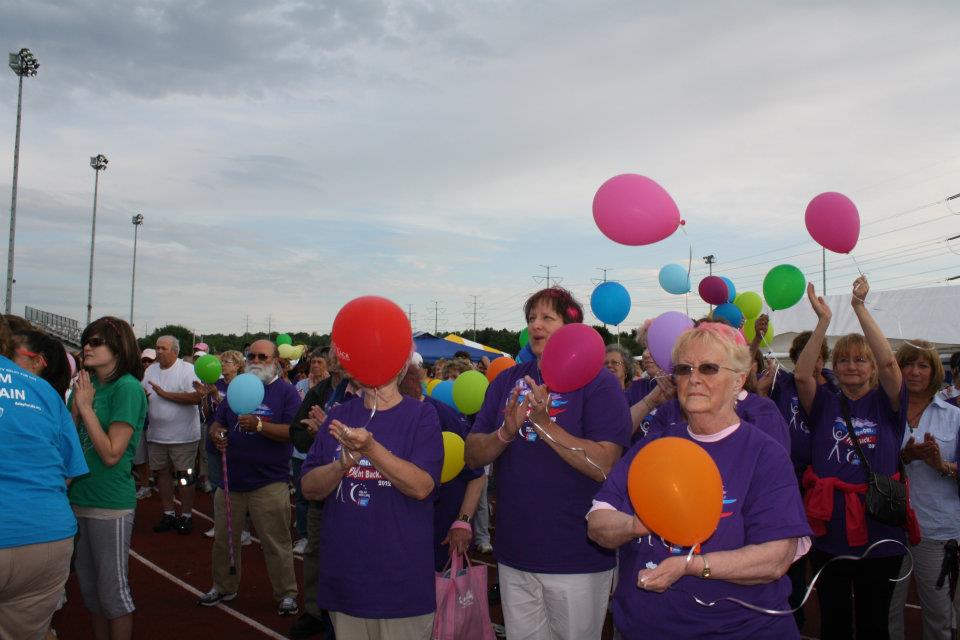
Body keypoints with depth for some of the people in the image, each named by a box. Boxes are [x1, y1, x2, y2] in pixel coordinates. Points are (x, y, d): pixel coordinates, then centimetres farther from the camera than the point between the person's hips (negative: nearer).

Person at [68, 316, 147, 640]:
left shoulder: (127, 388, -14)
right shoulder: (87, 384, 8)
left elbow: (112, 454, -18)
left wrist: (86, 406, -16)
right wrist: (76, 404, -6)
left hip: (110, 503, -7)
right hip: (79, 498, 7)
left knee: (113, 588, 4)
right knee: (89, 586, 18)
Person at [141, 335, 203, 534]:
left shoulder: (188, 370, -10)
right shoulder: (151, 370, 10)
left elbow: (196, 397, -21)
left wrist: (164, 393, -19)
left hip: (183, 434, -6)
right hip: (157, 434, 6)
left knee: (185, 474, 1)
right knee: (161, 472, 12)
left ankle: (186, 515, 12)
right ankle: (168, 514, 25)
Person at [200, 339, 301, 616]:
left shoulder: (286, 391, -5)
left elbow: (294, 432, -15)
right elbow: (217, 423, 17)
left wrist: (259, 425, -28)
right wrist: (216, 434, -6)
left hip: (268, 483, -5)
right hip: (231, 478, 6)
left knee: (276, 544, 1)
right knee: (224, 539, 16)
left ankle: (286, 595, 15)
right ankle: (224, 586, 34)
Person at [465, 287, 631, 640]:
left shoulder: (599, 383, -9)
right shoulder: (507, 381, 6)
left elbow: (604, 466, -19)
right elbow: (473, 456, 2)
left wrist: (544, 425, -25)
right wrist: (506, 432, -18)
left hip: (576, 559, -4)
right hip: (513, 555, 5)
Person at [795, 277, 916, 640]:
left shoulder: (885, 404, 1)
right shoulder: (826, 405, 4)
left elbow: (889, 363, -17)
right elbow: (801, 375, -13)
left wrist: (860, 308, -21)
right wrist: (823, 320, -19)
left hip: (878, 532, -1)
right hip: (829, 532, 1)